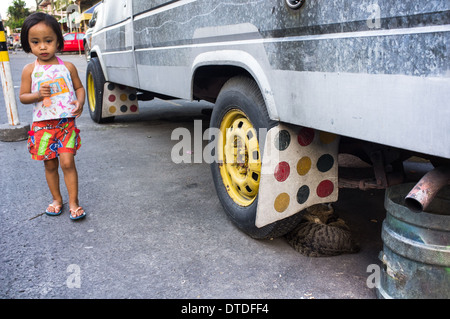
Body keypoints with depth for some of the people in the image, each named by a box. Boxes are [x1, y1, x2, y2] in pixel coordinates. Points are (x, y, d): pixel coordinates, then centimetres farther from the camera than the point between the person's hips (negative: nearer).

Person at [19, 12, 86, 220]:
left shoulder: (67, 67, 1)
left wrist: (80, 102, -10)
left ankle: (73, 203, 4)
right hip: (42, 125, 1)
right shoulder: (29, 70, 1)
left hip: (66, 123, -1)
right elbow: (23, 96, 4)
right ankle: (56, 199, 28)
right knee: (50, 165, 11)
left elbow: (79, 87, 10)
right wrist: (38, 95, -16)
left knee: (67, 162, -9)